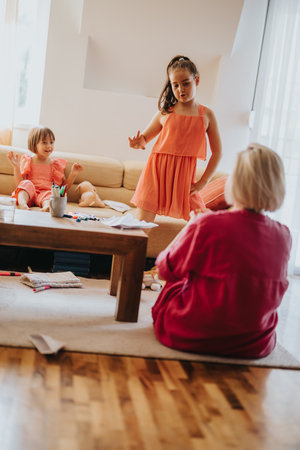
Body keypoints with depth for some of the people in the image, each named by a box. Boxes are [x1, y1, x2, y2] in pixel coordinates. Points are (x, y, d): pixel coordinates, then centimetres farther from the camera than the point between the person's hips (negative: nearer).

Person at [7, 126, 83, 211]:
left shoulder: (56, 164, 18)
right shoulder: (27, 161, 13)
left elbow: (64, 187, 17)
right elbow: (19, 183, 4)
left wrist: (73, 174, 3)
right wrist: (16, 167, -8)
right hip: (29, 194, 0)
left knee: (49, 194, -34)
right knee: (27, 183, -31)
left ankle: (47, 206, -66)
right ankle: (22, 203, -57)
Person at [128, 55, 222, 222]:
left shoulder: (206, 115, 5)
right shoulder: (164, 113, 5)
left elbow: (217, 152, 7)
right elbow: (144, 137, 13)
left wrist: (202, 183, 0)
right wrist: (139, 143, -12)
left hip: (184, 177, 0)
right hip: (157, 172, 0)